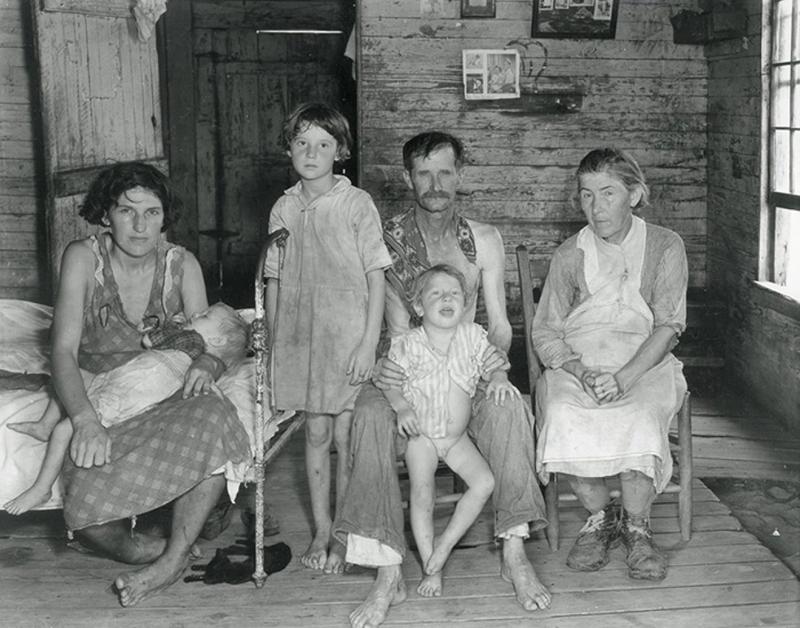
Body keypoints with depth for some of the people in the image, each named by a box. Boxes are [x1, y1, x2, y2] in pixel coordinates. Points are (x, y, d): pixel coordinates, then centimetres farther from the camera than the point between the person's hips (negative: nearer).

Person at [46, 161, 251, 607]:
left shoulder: (182, 264, 2)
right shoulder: (83, 257, -5)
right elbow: (64, 351, -13)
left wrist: (206, 365, -24)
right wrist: (85, 419, -31)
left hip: (167, 399, 2)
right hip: (98, 401, -2)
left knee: (214, 417, -35)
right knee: (87, 513, -32)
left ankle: (172, 559, -24)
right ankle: (148, 551, -3)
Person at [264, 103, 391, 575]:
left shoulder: (356, 203, -5)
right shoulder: (283, 209, 6)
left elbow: (376, 277, -6)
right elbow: (275, 282, 11)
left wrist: (369, 343, -12)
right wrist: (272, 343, 8)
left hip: (348, 337, -3)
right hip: (299, 337, 3)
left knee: (346, 437, 1)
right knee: (316, 433, 10)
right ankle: (321, 532, 22)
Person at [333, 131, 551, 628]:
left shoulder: (483, 241, 7)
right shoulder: (386, 239, 1)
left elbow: (499, 321, 5)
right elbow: (397, 326, -6)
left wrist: (498, 352, -18)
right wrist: (386, 366, -28)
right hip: (407, 369, -1)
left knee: (508, 407, -32)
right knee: (371, 414, -33)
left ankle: (515, 554, -26)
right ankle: (388, 573, -34)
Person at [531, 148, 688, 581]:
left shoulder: (664, 247, 3)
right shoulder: (570, 255, 8)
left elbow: (668, 327, -5)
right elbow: (544, 332, 5)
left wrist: (622, 378, -21)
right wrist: (581, 372, -16)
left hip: (644, 364, -1)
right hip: (576, 363, 2)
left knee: (638, 418, -34)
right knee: (563, 416, -31)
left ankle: (637, 528, -12)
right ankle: (600, 516, -8)